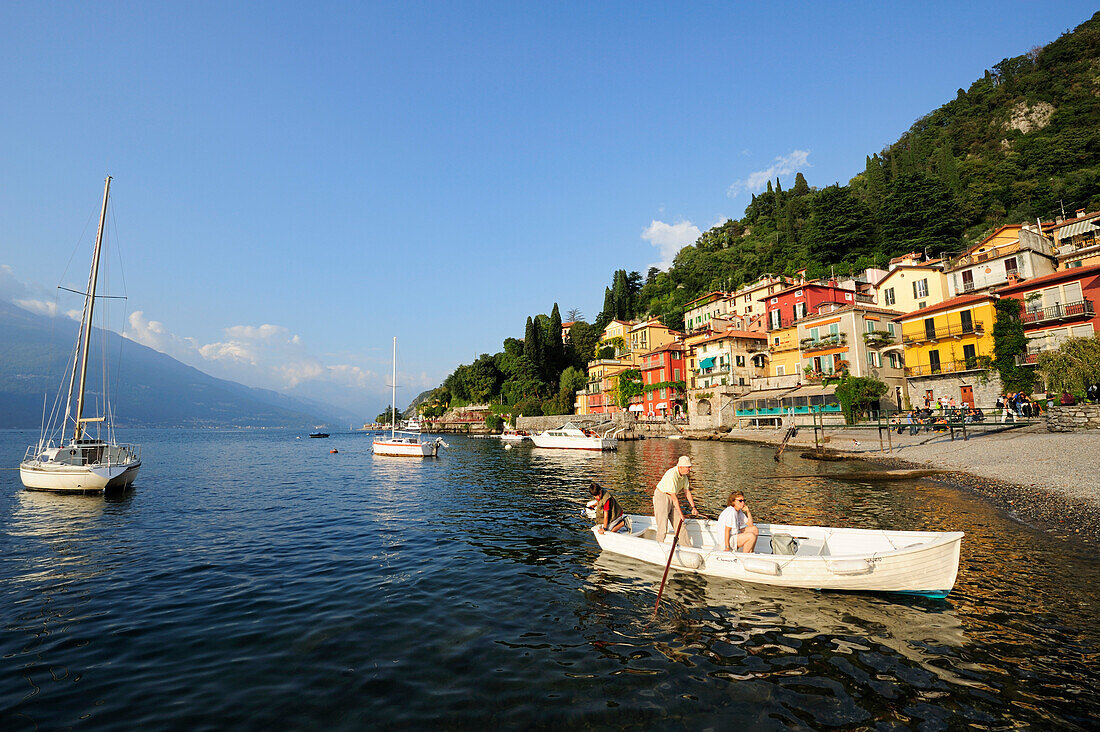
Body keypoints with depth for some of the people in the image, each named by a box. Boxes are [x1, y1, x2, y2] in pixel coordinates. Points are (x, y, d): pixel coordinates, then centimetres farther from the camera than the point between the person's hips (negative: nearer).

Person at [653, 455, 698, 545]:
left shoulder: (684, 475, 1)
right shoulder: (672, 475, -28)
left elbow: (687, 492, 10)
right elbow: (674, 496, -27)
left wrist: (693, 507, 5)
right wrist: (681, 513, -24)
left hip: (672, 499, 8)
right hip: (661, 496, -8)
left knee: (680, 525, 7)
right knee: (662, 527, -10)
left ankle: (688, 547, 15)